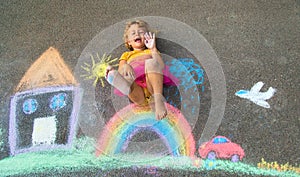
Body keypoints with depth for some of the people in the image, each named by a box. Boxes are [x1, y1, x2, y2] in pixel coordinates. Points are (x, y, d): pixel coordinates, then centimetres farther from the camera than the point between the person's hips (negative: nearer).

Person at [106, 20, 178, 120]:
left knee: (151, 62, -31)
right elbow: (120, 72, 15)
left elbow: (161, 66, 13)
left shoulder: (151, 51, 35)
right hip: (136, 86, 0)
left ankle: (157, 98, -45)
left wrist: (153, 48, 8)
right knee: (113, 74, -29)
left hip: (152, 84, 0)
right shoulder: (126, 55, 36)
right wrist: (125, 66, -8)